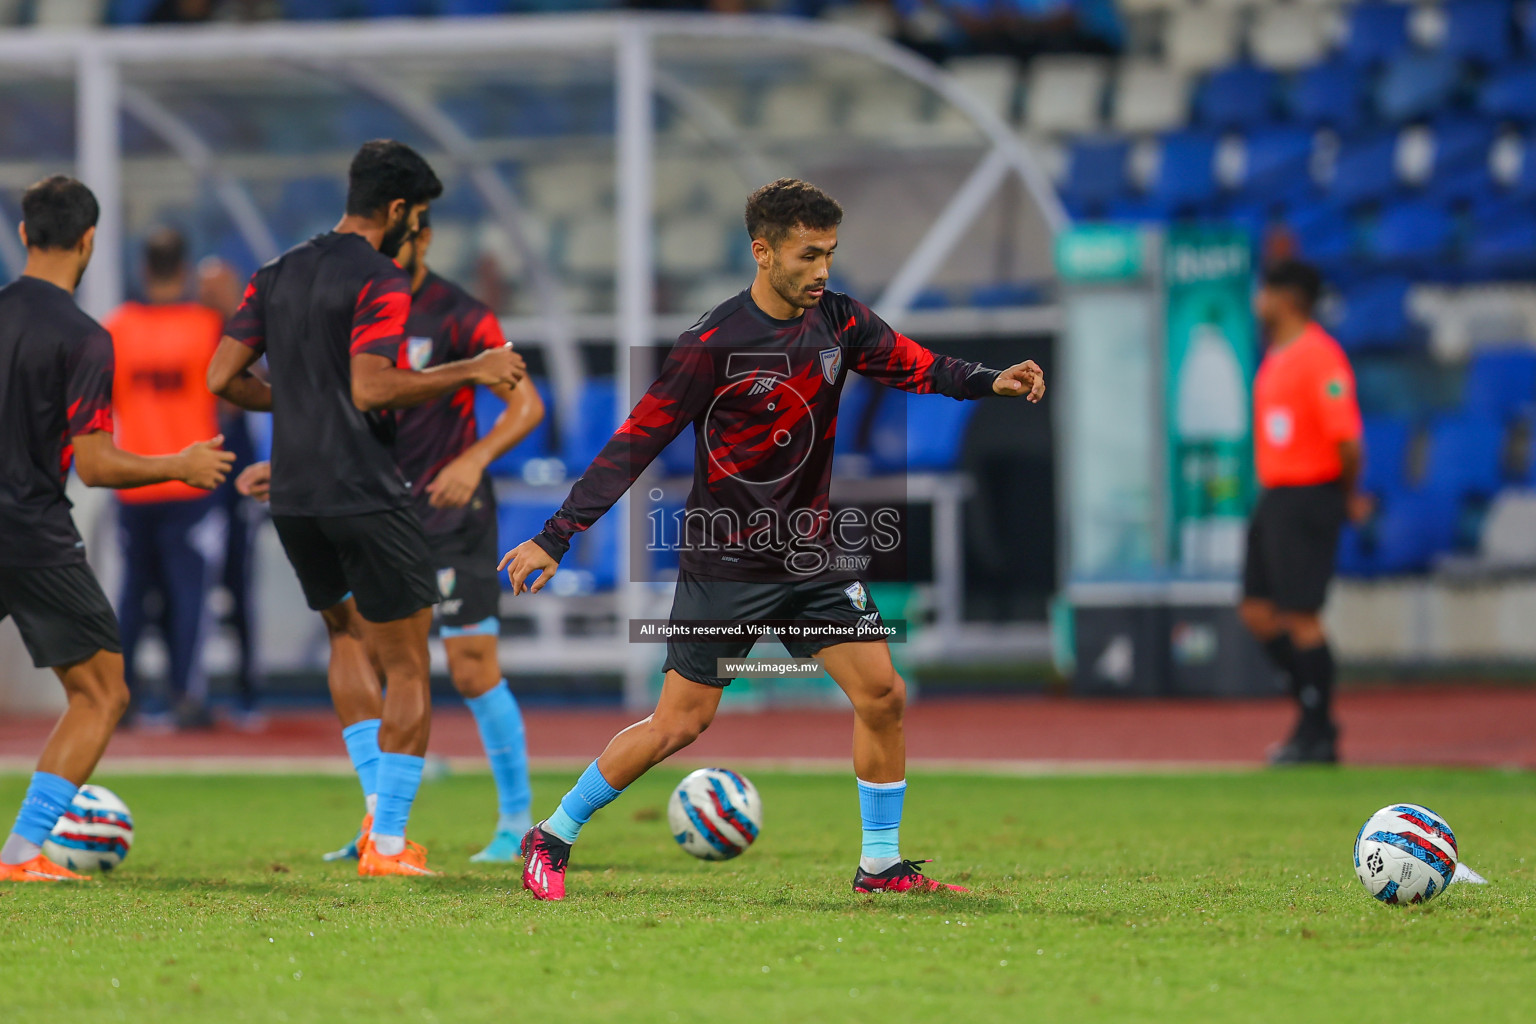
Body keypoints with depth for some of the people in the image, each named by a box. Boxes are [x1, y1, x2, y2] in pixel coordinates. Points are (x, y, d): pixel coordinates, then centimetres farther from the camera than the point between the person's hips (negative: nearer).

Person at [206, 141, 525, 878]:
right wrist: (470, 372, -16)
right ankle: (389, 842, -1)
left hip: (292, 497, 7)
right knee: (406, 671, 2)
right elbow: (370, 387, -23)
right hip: (364, 497, -7)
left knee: (347, 635, 27)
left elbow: (222, 378, 7)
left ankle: (377, 801, 16)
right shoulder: (380, 282, -12)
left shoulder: (277, 276, 10)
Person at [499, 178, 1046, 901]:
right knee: (681, 724, -4)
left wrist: (989, 381, -9)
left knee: (882, 695, -4)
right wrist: (556, 537, -17)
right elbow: (636, 441, -15)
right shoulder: (714, 344, -17)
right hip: (725, 563, -5)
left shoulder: (838, 322, -1)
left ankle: (880, 865, 8)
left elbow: (911, 364, 12)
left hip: (812, 557, 6)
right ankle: (552, 838, 13)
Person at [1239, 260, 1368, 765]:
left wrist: (1347, 496, -7)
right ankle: (1313, 709, 19)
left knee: (1301, 617, -6)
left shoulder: (1320, 355, -16)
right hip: (1274, 497, 10)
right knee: (1258, 611, 10)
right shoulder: (1275, 357, 13)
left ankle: (1318, 736, 1)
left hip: (1308, 499, -10)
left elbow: (1347, 440, -19)